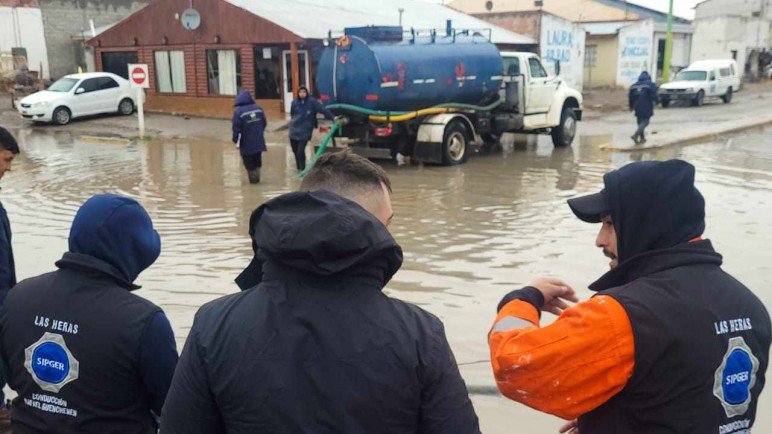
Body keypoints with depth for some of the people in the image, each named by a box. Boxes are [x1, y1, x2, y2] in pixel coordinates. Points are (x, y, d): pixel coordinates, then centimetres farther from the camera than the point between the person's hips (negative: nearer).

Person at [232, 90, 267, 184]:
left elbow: (236, 128, -15)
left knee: (249, 163, 10)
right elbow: (264, 124, 8)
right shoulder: (258, 108, -1)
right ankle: (257, 177, 22)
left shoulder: (238, 111, -15)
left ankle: (253, 179, 15)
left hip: (246, 144, -4)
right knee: (257, 161, 19)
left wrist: (236, 140, -2)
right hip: (259, 142, 4)